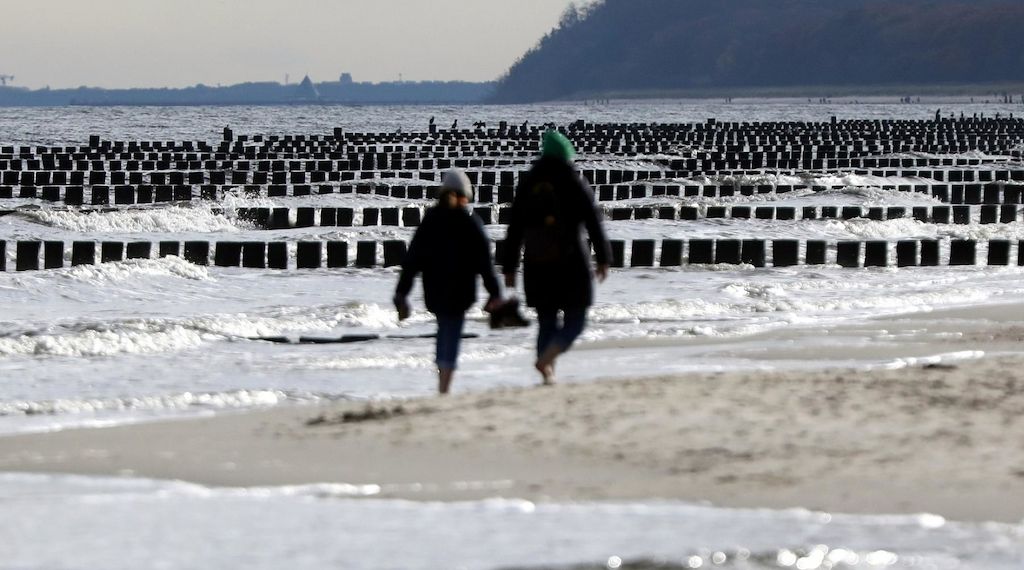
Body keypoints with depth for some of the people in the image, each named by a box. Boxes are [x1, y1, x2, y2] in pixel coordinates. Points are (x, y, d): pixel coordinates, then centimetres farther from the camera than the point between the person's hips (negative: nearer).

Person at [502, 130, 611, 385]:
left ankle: (548, 374, 3)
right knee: (575, 321, 4)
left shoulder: (527, 185, 5)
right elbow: (594, 223, -5)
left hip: (536, 266, 3)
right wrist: (603, 259, 3)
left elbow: (514, 230, 5)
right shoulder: (575, 184, -4)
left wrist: (509, 268, 9)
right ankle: (545, 359, -20)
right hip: (571, 263, -3)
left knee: (546, 323, 12)